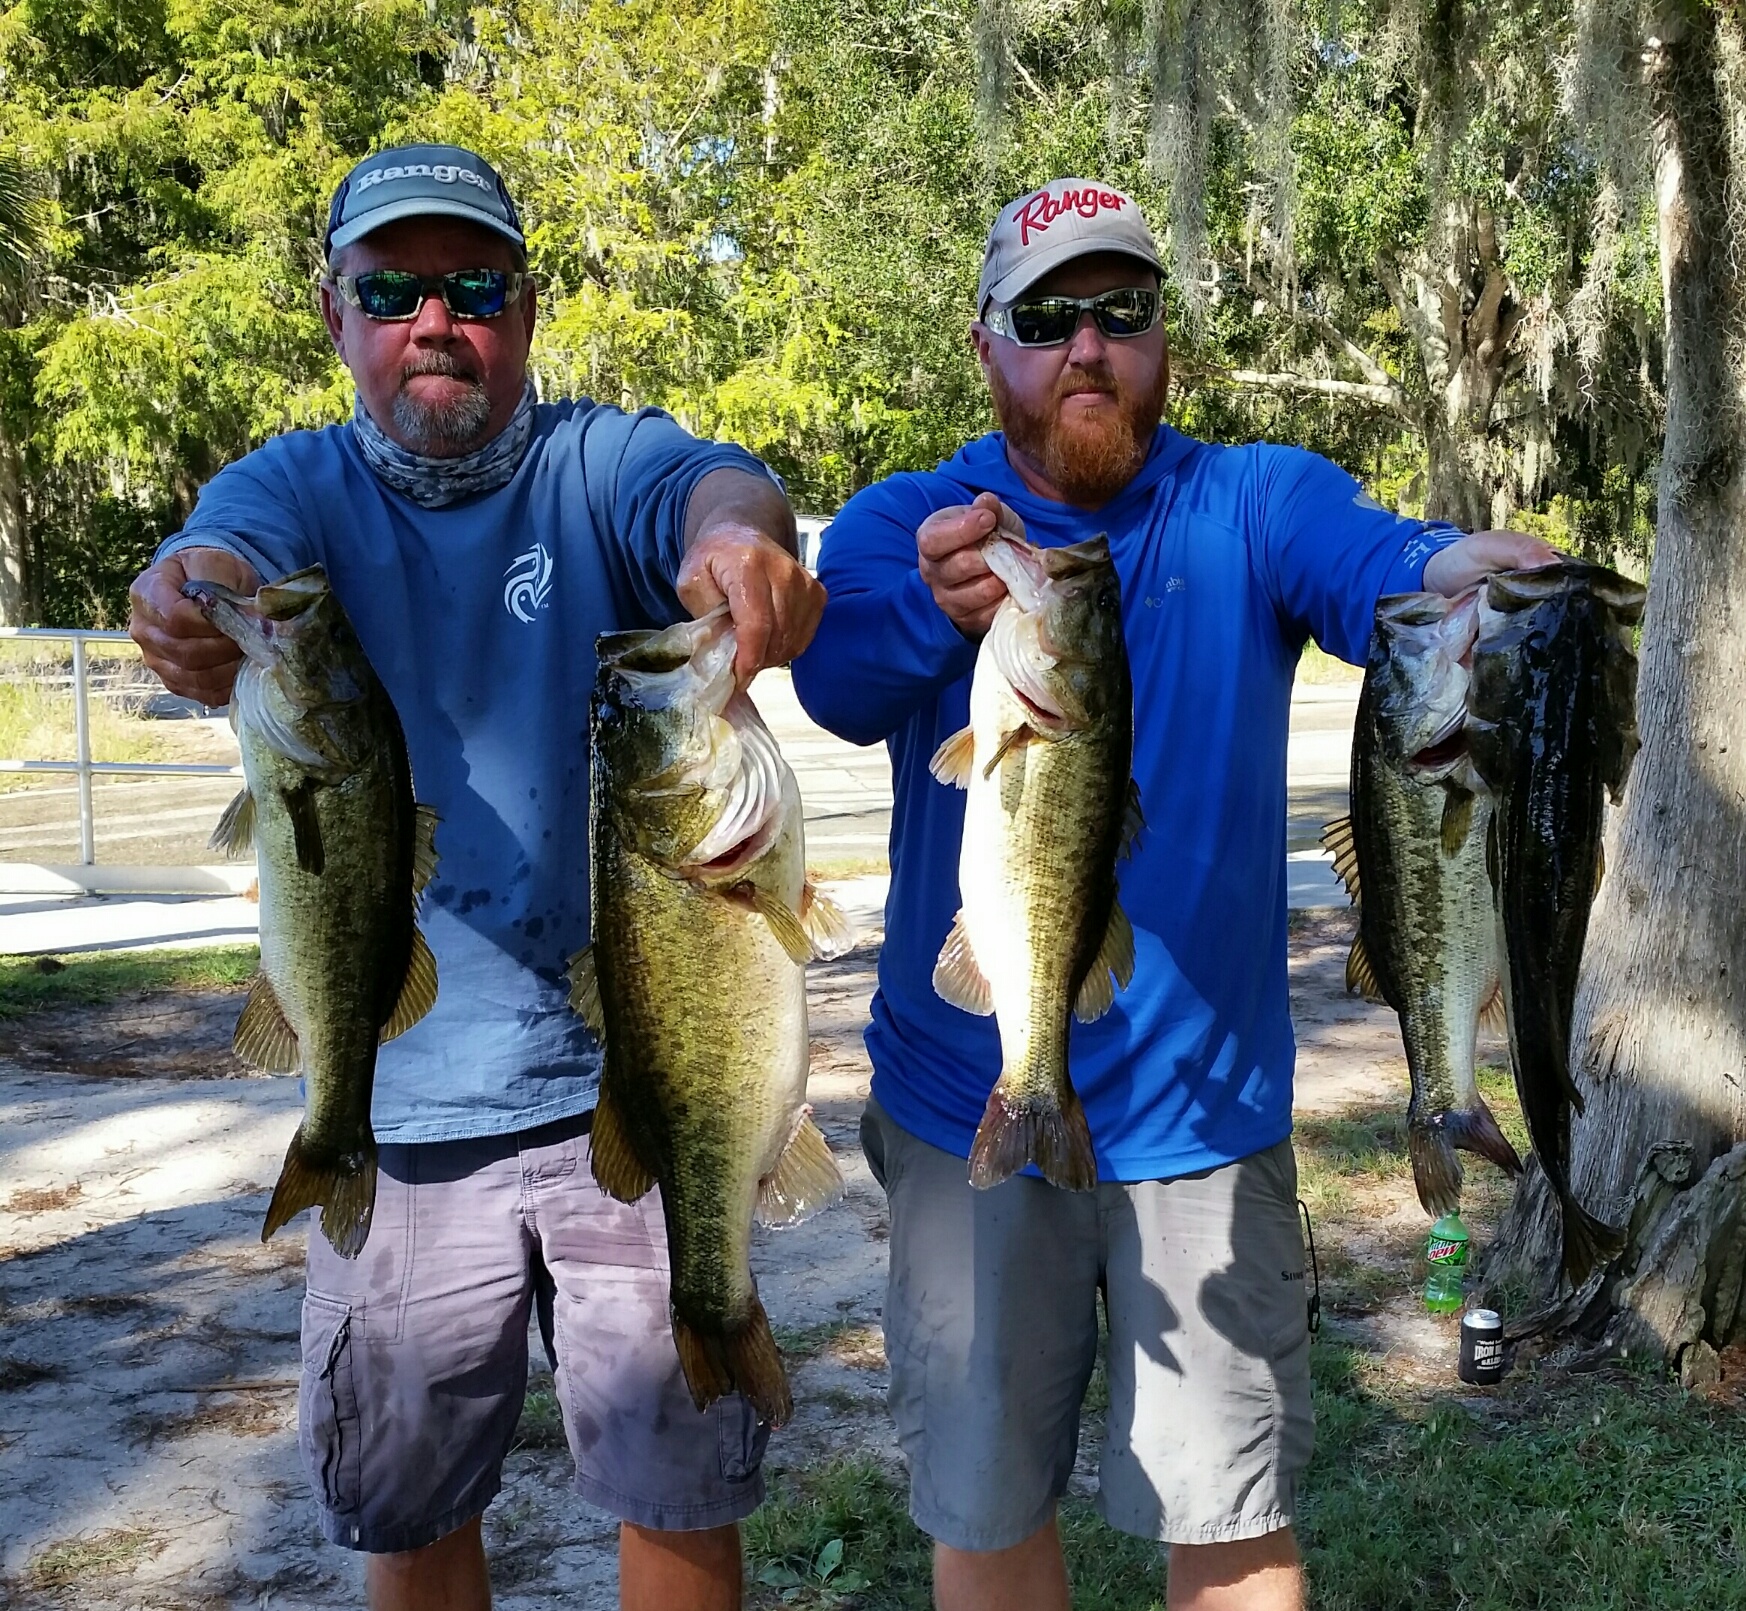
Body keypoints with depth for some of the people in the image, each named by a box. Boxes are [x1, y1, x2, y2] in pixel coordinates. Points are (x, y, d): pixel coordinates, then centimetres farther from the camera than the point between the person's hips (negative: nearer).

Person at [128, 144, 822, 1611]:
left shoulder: (597, 462, -2)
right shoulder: (300, 486, 2)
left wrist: (741, 537, -48)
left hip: (630, 1079, -1)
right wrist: (193, 605, -44)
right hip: (395, 1103, 2)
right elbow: (222, 554, -20)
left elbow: (708, 484, -24)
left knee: (683, 1487, 11)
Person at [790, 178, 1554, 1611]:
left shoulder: (1259, 505, -3)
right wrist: (936, 608, -44)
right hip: (967, 1112, 1)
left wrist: (1469, 572, -46)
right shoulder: (901, 525, -2)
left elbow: (1377, 562, -23)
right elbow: (839, 683, -22)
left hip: (1204, 1113, 0)